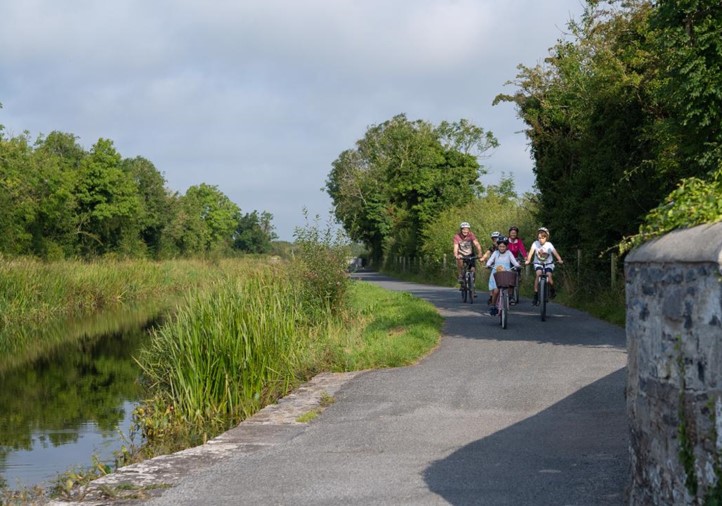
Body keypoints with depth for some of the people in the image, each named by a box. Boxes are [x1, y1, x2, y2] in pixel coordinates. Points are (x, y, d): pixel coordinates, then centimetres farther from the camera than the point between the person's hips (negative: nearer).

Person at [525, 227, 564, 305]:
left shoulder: (549, 245, -17)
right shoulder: (535, 244, -15)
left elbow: (555, 253, -25)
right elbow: (531, 252, -24)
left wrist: (560, 260, -43)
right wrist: (528, 260, -41)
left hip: (548, 264, 0)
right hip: (538, 263, 1)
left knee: (549, 276, -21)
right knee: (538, 274, -26)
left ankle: (552, 290, 13)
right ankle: (536, 295, -21)